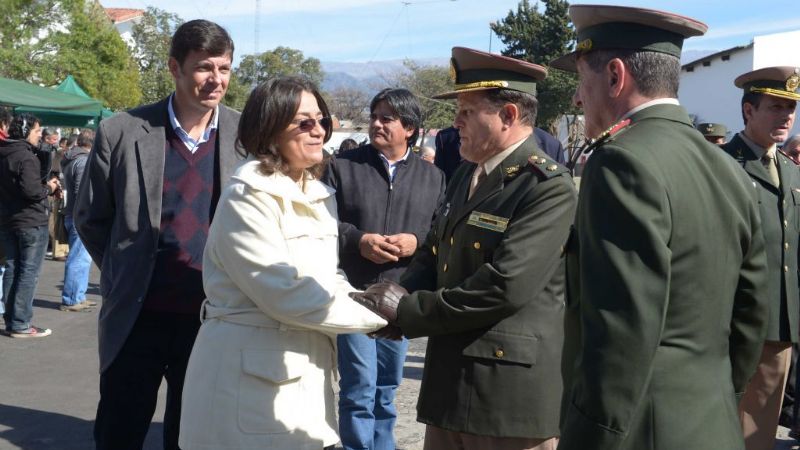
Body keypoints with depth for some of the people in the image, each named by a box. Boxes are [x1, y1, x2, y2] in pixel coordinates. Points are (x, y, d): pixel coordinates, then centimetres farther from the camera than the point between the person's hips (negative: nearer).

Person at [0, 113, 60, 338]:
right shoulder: (26, 157, -18)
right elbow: (31, 191, -27)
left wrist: (44, 186, 12)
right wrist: (49, 188, -7)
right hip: (31, 222, -9)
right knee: (29, 273, -4)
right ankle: (20, 324, -3)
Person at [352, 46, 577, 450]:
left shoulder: (548, 187, -16)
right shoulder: (466, 174, 13)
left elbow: (506, 286, -24)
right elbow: (433, 254, 17)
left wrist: (407, 311, -15)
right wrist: (396, 299, -5)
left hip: (511, 393, -8)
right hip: (450, 384, 8)